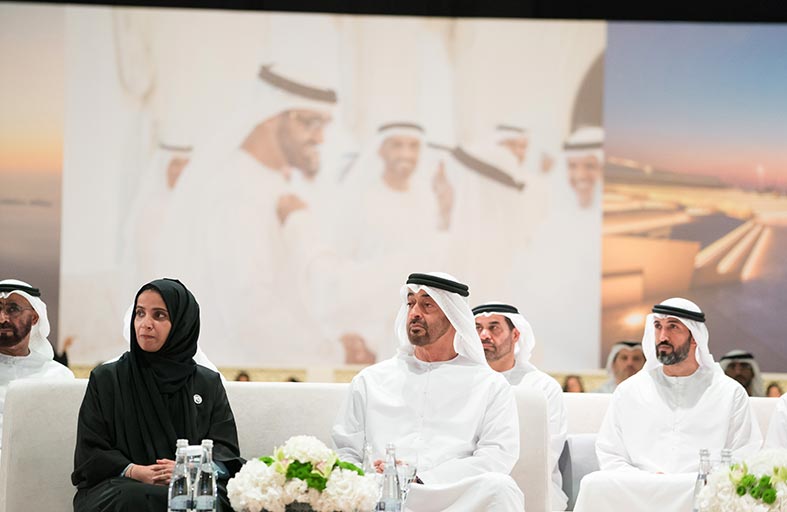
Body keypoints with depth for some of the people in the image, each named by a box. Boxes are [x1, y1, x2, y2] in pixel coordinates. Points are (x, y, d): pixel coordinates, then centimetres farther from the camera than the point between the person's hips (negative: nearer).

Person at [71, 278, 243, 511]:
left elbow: (225, 449, 6)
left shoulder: (209, 384, 15)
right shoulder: (105, 379, 10)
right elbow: (89, 453, 4)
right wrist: (134, 472, -16)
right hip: (119, 487, -2)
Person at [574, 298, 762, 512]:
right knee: (594, 484, -31)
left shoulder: (730, 393, 15)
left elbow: (745, 460, 9)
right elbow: (610, 456, 17)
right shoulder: (629, 391, 20)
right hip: (637, 493, 2)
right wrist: (644, 480, -5)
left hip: (701, 493, -2)